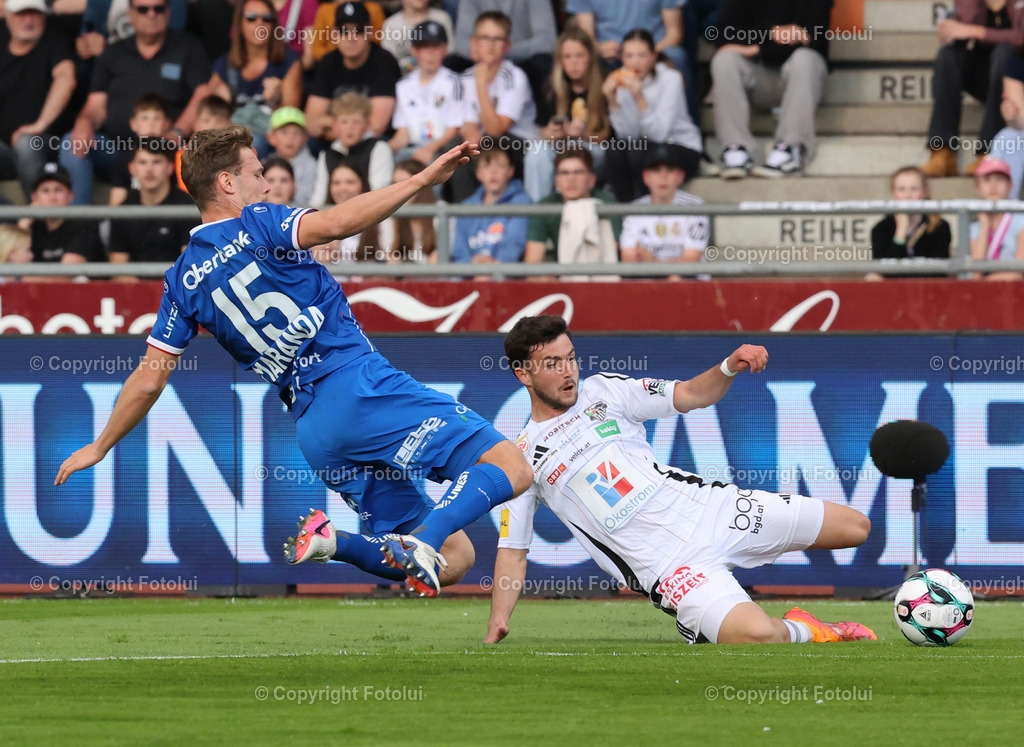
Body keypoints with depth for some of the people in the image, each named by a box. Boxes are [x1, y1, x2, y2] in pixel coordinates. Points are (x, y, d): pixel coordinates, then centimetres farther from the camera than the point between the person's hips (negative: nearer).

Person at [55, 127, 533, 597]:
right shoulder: (255, 226, -2)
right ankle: (425, 543, -34)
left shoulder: (183, 281, 14)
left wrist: (100, 447, 28)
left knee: (455, 555, 11)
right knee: (510, 468, -11)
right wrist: (423, 180, -20)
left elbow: (148, 381, 15)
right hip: (362, 385, -6)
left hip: (313, 432, 6)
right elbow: (335, 224, -21)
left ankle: (327, 541, -12)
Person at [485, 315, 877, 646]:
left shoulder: (602, 390, 9)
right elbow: (512, 551, 5)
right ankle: (801, 631, 5)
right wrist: (496, 625, -5)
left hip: (705, 505, 5)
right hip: (669, 566, -5)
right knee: (759, 636, -32)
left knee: (855, 527, 3)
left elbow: (691, 395, 9)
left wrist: (730, 367, -11)